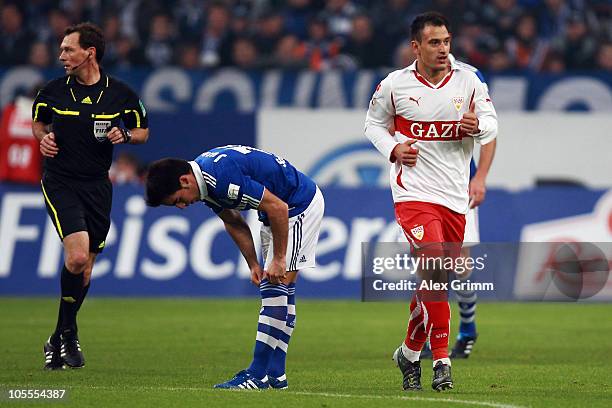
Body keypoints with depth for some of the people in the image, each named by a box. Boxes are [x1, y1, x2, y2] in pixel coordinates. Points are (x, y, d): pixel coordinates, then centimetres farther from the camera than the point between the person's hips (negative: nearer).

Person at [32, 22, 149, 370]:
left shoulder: (121, 94, -1)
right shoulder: (53, 91, -1)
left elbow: (143, 131, 11)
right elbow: (38, 121, 18)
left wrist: (125, 135, -11)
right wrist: (43, 138, -4)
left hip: (98, 187, 2)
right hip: (60, 182, -2)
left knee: (84, 268, 7)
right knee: (77, 256, -20)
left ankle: (60, 339, 23)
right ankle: (69, 331, -2)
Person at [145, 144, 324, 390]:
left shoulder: (223, 177, -30)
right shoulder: (206, 182, 0)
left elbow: (278, 208, -27)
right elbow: (234, 223, 14)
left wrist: (279, 260, -20)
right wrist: (253, 265, 9)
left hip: (300, 204, -10)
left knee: (277, 288, -12)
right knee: (281, 291, 9)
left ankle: (258, 374, -13)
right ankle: (275, 374, 11)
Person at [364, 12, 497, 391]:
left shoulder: (469, 79, 2)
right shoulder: (394, 85, -3)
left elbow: (491, 125, 7)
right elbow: (374, 123, 12)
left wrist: (477, 126, -16)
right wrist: (393, 148, -7)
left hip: (454, 196, 4)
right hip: (414, 192, -4)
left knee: (433, 281, 10)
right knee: (434, 266, -22)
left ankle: (410, 352, 30)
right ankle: (441, 360, -19)